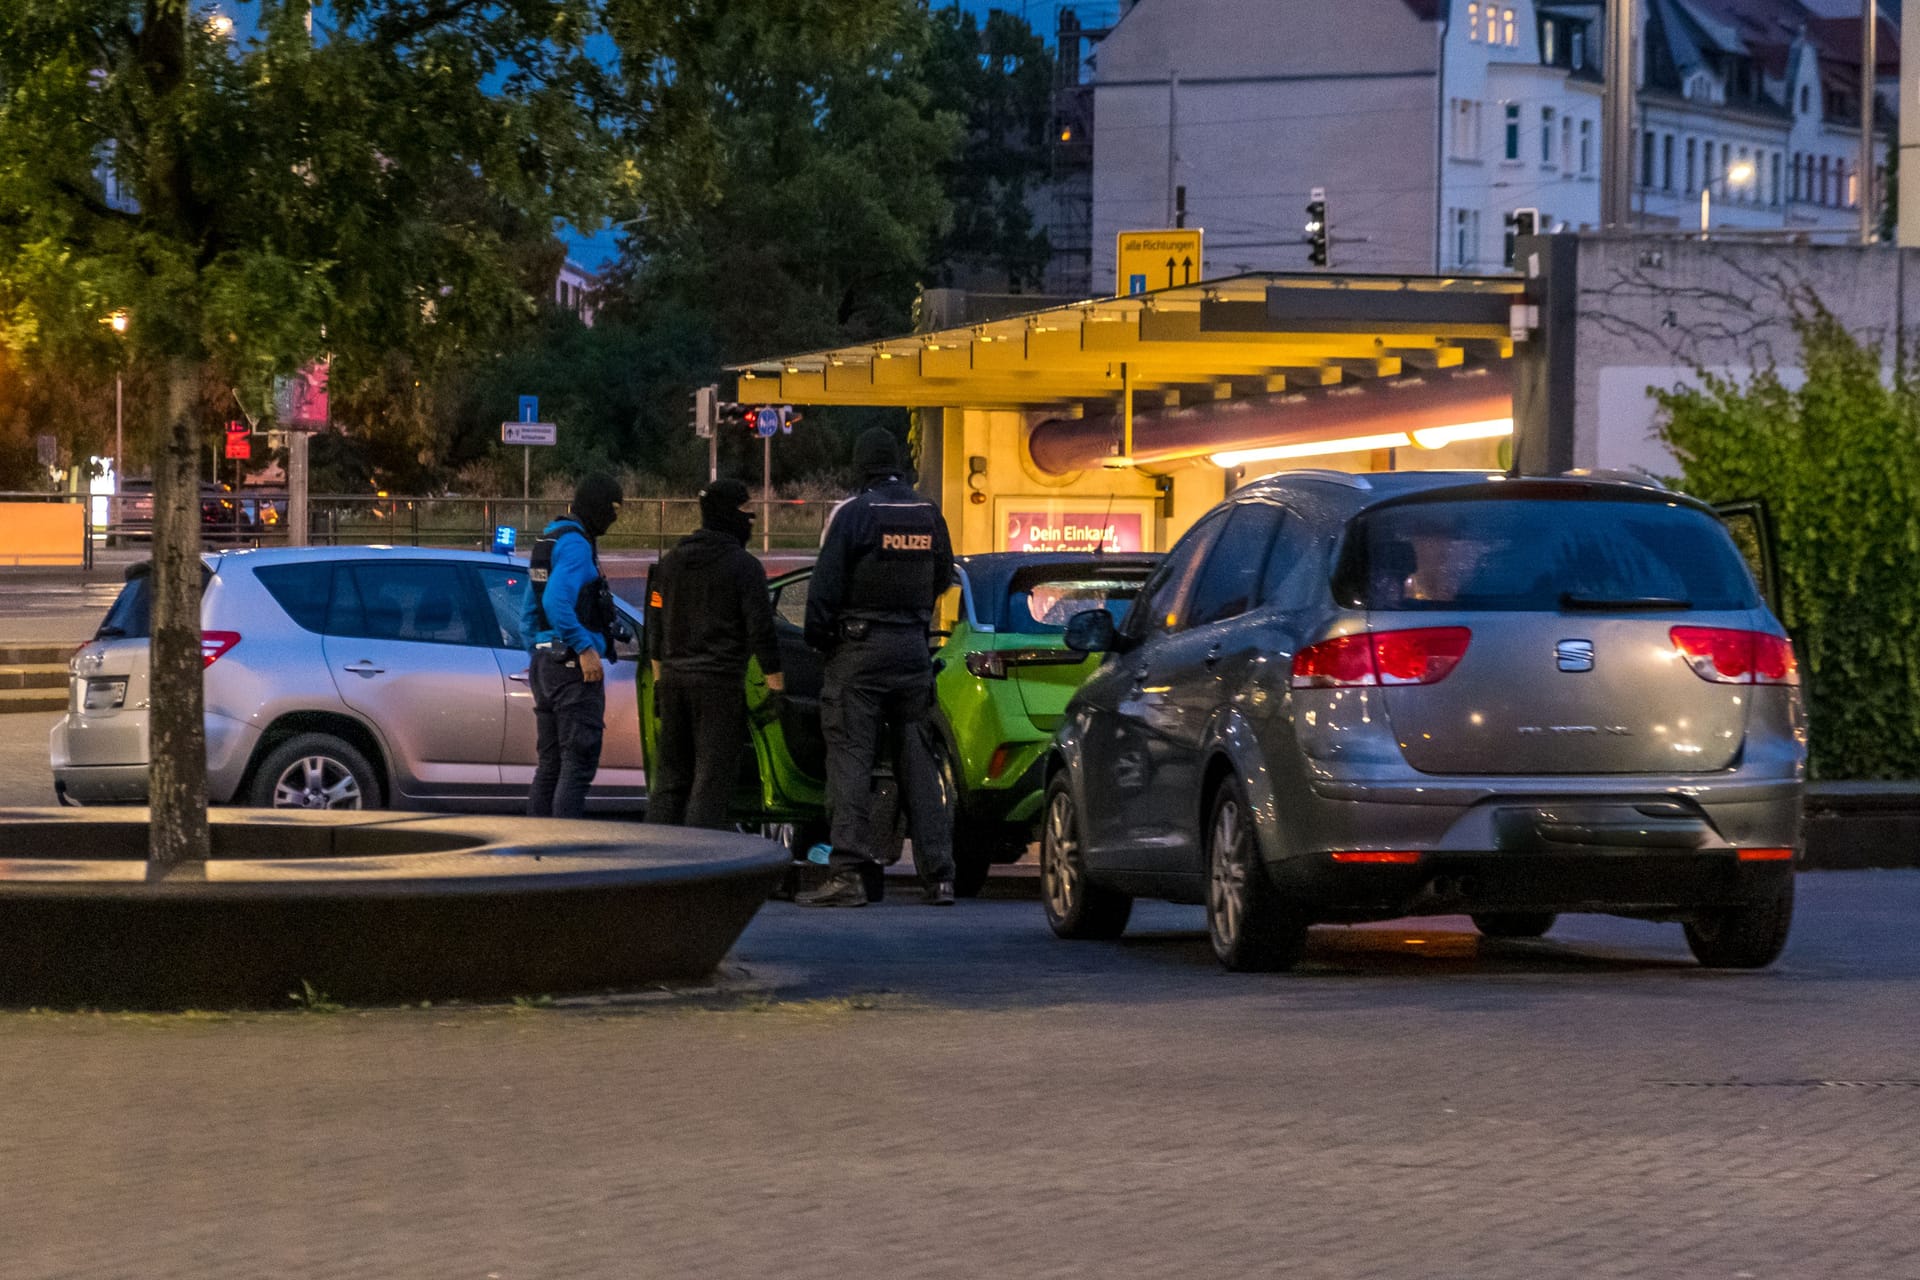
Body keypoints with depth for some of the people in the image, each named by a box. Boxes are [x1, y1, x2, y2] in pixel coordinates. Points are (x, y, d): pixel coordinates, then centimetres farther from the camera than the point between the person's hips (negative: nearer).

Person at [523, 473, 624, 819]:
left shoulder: (548, 540, 18)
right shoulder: (576, 544, -13)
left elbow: (530, 613, 24)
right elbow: (556, 602, -27)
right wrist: (585, 648, -25)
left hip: (544, 661, 10)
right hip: (574, 666, -10)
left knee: (550, 764, 13)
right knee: (579, 762, -9)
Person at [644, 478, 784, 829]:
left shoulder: (670, 562, 13)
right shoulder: (744, 566, -8)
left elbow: (656, 626, 18)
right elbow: (761, 632, -10)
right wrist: (775, 686, -5)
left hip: (673, 678, 6)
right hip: (720, 682, -6)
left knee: (670, 777, 13)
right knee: (712, 778, -5)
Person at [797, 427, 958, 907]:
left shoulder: (854, 514, -10)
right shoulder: (929, 515, 7)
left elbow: (825, 586, -10)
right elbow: (941, 579, 18)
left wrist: (818, 636, 2)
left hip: (860, 650, -5)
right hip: (913, 650, 5)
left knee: (849, 759, -5)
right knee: (917, 761, 8)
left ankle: (850, 873, -12)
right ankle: (938, 875, 6)